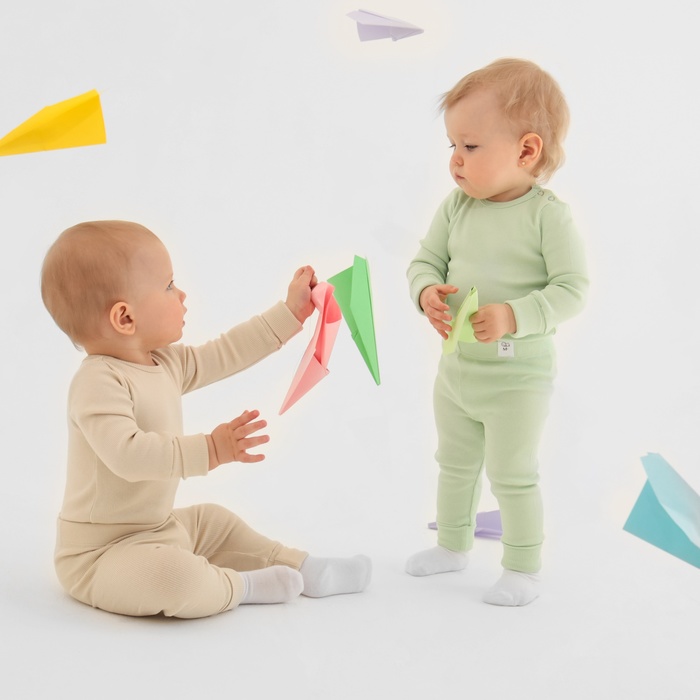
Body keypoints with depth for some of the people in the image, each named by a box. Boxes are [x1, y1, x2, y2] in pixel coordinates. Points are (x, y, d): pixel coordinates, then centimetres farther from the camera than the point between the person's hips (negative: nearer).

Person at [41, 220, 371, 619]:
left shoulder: (166, 363, 5)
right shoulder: (99, 382, -25)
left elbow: (225, 354, 14)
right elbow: (127, 453, -37)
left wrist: (290, 314, 16)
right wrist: (210, 450, -41)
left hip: (157, 528, 11)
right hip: (99, 553, -11)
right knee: (170, 576, -35)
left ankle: (306, 569, 31)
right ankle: (241, 586, -9)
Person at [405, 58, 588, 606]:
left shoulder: (548, 215, -19)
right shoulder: (457, 206, -3)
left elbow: (572, 289, -20)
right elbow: (426, 261, 3)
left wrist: (514, 317, -31)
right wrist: (427, 293, -19)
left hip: (518, 376, -6)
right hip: (456, 369, 6)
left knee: (512, 475, 4)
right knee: (454, 465, 22)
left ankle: (524, 568, 22)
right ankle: (453, 545, 42)